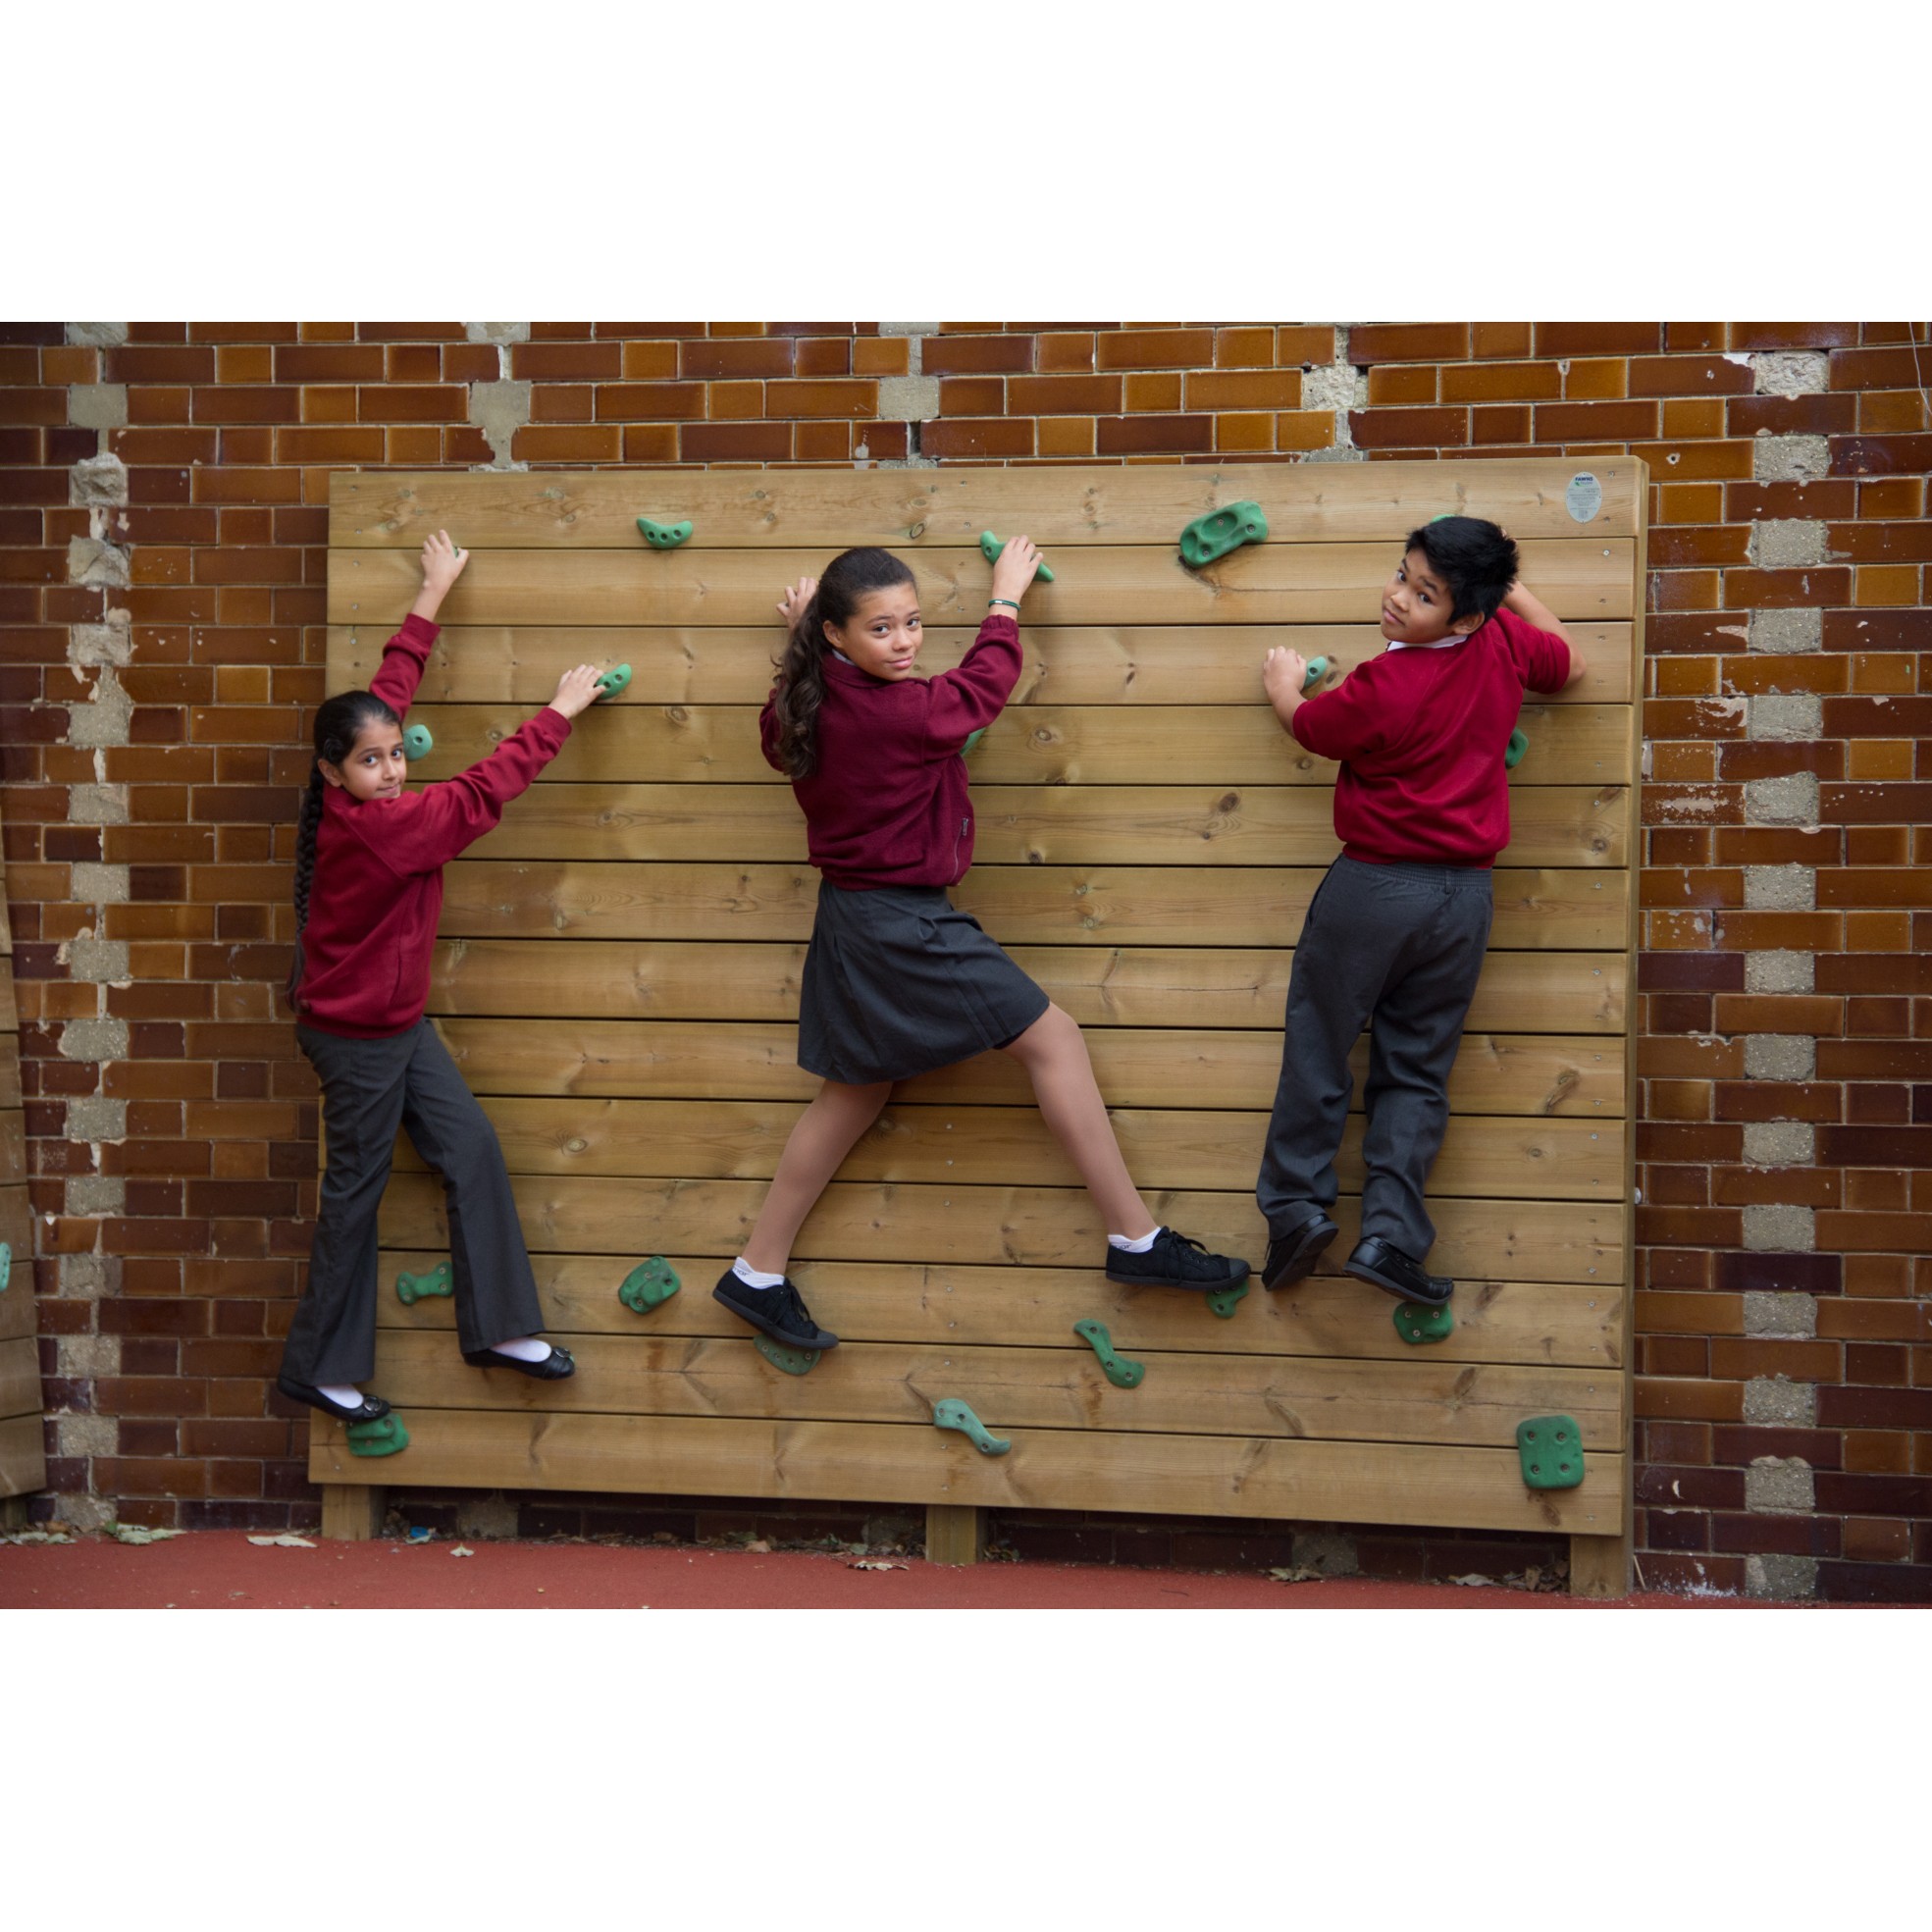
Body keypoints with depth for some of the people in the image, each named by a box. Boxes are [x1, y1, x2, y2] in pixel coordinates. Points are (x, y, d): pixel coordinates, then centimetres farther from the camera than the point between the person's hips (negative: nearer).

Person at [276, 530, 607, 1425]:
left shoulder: (352, 810, -3)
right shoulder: (372, 826, -27)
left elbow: (388, 689, 7)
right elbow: (480, 793, -25)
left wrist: (432, 598, 14)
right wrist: (557, 714, -16)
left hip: (397, 1024, 9)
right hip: (357, 1034, -9)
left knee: (472, 1149, 7)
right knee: (358, 1189, 2)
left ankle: (498, 1328, 14)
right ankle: (319, 1369, 14)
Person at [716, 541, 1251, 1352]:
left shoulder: (803, 707, 0)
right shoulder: (902, 714, -22)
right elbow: (984, 682, -3)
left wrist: (799, 642, 25)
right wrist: (1005, 598, 13)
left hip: (853, 916, 9)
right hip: (903, 927, -9)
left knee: (854, 1094, 17)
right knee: (1054, 1041, -2)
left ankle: (758, 1275, 21)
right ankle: (1136, 1240, 1)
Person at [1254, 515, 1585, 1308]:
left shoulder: (1384, 688, -18)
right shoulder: (1506, 645, -3)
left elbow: (1307, 726, 2)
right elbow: (1569, 664, 20)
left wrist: (1283, 684, 23)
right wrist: (1511, 587, 27)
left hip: (1374, 885, -5)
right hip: (1464, 894, 5)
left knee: (1317, 1046, 9)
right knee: (1415, 1069, 10)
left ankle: (1297, 1205, 6)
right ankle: (1389, 1234, 2)